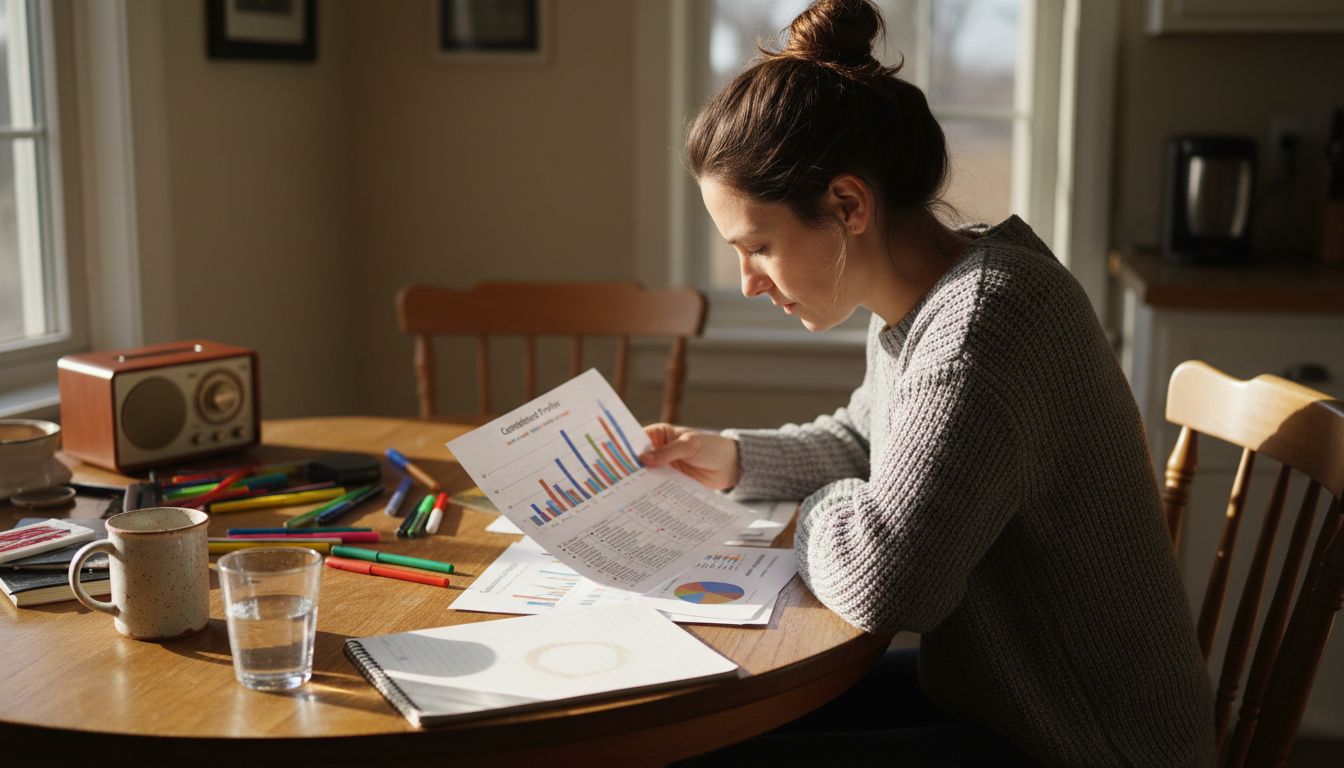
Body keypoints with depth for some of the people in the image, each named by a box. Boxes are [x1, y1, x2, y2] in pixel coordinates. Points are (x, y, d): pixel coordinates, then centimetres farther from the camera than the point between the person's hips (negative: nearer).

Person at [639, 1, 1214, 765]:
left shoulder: (985, 316, -28)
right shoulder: (917, 304, 3)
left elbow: (881, 578, -33)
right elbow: (861, 444, 22)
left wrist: (821, 514, -11)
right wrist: (735, 459, 6)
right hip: (988, 692, 9)